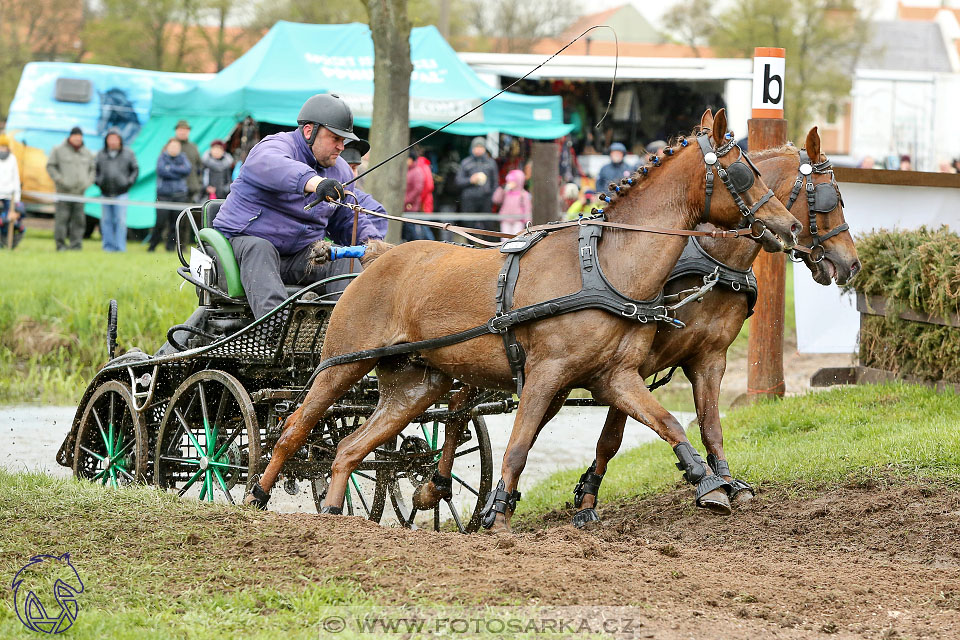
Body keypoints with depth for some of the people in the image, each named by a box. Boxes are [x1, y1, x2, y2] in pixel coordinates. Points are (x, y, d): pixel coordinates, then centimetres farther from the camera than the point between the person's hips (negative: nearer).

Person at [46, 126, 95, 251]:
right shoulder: (59, 150, 2)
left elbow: (93, 168, 21)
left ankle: (76, 244, 1)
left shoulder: (86, 153, 14)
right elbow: (50, 166, 0)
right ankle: (60, 243, -4)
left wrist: (88, 182, 5)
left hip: (80, 191, 4)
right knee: (62, 217, -8)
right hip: (64, 190, -4)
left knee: (78, 218, -1)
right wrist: (60, 180, -10)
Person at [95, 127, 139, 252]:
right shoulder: (101, 154, 9)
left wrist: (129, 181, -2)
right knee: (106, 221, 4)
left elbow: (135, 169, 10)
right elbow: (95, 169, 20)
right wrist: (96, 180, 4)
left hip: (121, 193, -3)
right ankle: (108, 245, 11)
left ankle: (120, 247, -4)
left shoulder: (128, 154, 4)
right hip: (105, 194, 3)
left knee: (120, 221, -7)